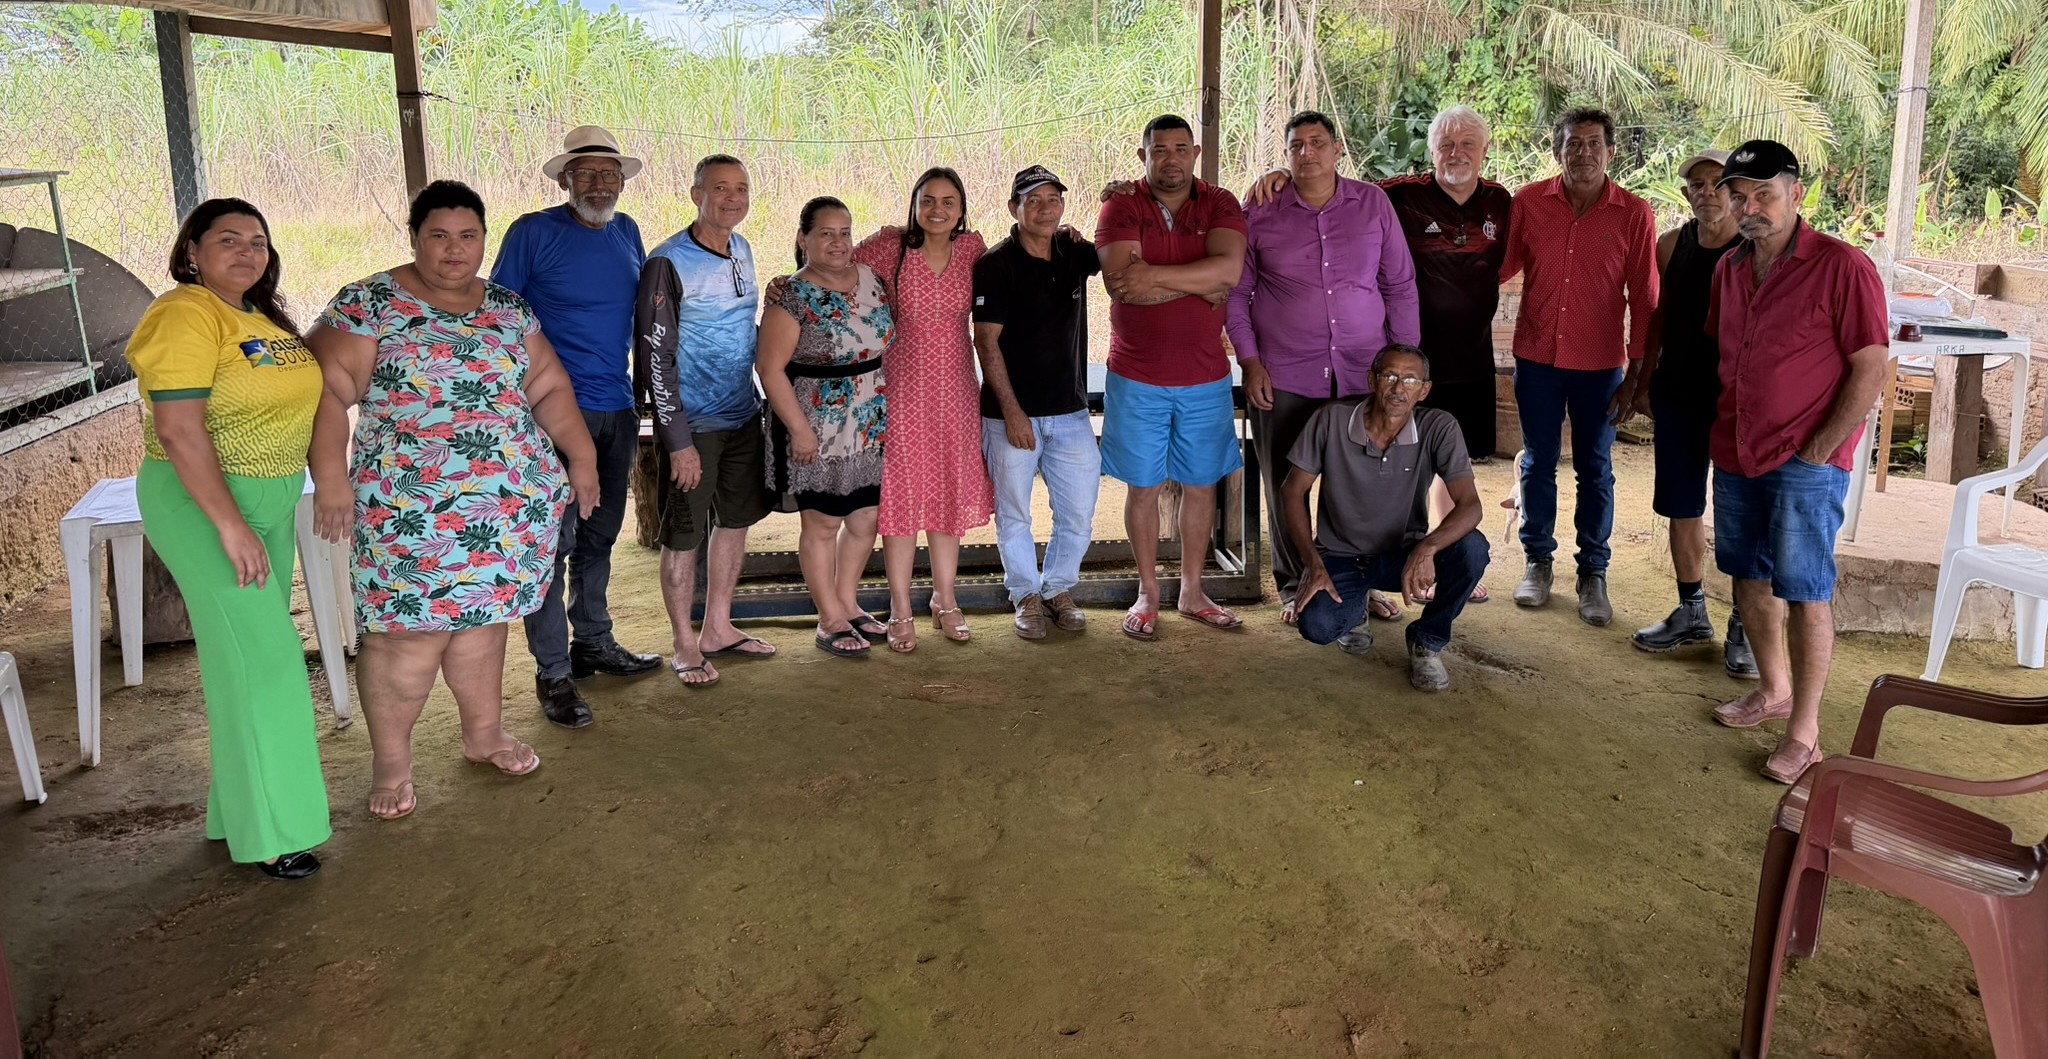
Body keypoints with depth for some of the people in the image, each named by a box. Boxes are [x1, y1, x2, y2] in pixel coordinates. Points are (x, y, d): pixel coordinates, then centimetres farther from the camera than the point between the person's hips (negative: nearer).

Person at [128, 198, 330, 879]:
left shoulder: (262, 317, 10)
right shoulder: (186, 316, -16)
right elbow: (178, 429, -22)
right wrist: (231, 525, -25)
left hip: (272, 501, 8)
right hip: (200, 502, -8)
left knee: (258, 649, 14)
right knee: (258, 658, -8)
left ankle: (239, 802, 28)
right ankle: (270, 830, 2)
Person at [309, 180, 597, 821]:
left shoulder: (508, 310, 12)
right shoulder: (368, 305, -3)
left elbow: (548, 389, 16)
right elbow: (328, 394, -10)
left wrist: (580, 455, 8)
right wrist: (331, 481, -17)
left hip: (510, 502, 5)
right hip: (412, 508, -4)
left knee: (482, 615, 14)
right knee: (410, 631, -4)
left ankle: (485, 733, 31)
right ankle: (391, 763, 11)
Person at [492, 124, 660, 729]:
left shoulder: (627, 233, 9)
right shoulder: (533, 233, -7)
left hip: (618, 409, 6)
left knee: (600, 533, 17)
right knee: (554, 539, -4)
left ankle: (594, 642, 31)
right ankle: (553, 673, 3)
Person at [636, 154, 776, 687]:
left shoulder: (742, 249, 6)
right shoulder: (668, 262, -15)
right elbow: (654, 356, -16)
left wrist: (761, 400, 14)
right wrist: (678, 439, -18)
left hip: (743, 417, 7)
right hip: (692, 424, -7)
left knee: (735, 521, 15)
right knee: (684, 537, 3)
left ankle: (718, 629, 30)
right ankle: (685, 644, 17)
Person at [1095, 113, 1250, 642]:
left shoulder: (1220, 205, 0)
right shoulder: (1120, 208, -5)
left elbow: (1229, 269, -19)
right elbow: (1119, 281, -21)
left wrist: (1155, 275, -23)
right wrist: (1202, 284, -17)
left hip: (1205, 378, 2)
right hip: (1137, 378, -1)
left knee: (1201, 484, 11)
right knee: (1143, 486, 7)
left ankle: (1192, 592, 26)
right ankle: (1147, 594, 22)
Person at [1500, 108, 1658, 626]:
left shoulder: (1634, 214, -5)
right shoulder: (1529, 202, -3)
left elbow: (1644, 301, -3)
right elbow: (1500, 266, 8)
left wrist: (1635, 374, -4)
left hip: (1600, 364, -1)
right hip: (1537, 357, 1)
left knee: (1595, 470, 9)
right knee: (1537, 463, 11)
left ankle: (1593, 572, 21)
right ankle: (1538, 560, 27)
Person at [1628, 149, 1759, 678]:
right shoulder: (1670, 246, 5)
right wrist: (1644, 381, 14)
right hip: (1677, 395, 4)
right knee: (1682, 508, 12)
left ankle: (1742, 626, 14)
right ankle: (1691, 612, 28)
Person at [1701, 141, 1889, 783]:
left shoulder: (1841, 267, -12)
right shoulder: (1730, 268, 9)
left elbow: (1872, 368, -13)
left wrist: (1817, 450, -14)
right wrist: (1723, 429, 12)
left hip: (1806, 462, -7)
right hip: (1736, 455, 7)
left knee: (1805, 592, -3)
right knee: (1748, 576, 15)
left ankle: (1804, 732, 6)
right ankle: (1774, 689, 34)